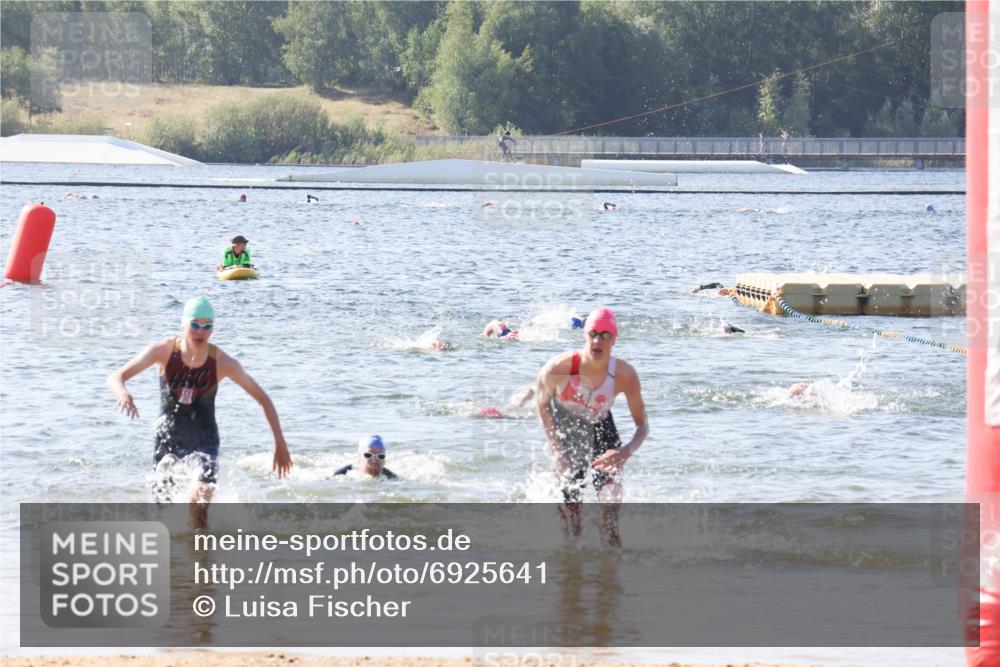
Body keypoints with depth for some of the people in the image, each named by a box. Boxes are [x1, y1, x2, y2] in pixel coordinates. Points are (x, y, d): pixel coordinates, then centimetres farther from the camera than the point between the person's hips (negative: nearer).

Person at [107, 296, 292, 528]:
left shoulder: (222, 363, -16)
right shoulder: (164, 351, -16)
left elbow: (263, 399, -6)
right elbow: (116, 377, -17)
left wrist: (280, 444, -8)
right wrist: (123, 394, -42)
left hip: (204, 440, -2)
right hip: (167, 438, 2)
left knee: (200, 501, -25)